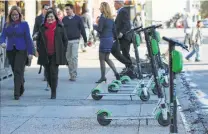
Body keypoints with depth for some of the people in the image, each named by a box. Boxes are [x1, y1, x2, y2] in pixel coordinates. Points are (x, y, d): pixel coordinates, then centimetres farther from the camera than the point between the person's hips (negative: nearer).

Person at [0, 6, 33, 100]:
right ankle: (21, 88, 33)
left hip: (21, 50, -4)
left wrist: (30, 52, -5)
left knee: (18, 71, -12)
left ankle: (17, 93, -12)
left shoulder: (24, 24, -1)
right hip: (10, 51, 4)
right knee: (15, 71, 13)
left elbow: (28, 38, -2)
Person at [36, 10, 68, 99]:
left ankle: (53, 92, -3)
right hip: (45, 55, 3)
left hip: (56, 55, -3)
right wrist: (39, 50, 6)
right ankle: (53, 90, 23)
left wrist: (63, 51, 0)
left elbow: (65, 40, 6)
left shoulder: (60, 27, 3)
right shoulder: (42, 28, 9)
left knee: (54, 73, -9)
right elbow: (38, 40, 16)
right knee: (48, 74, 7)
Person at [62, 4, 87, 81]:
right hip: (66, 41, 3)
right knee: (68, 58, 5)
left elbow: (82, 30, 3)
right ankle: (71, 74, 13)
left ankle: (74, 75, -6)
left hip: (75, 41, -3)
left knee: (74, 57, -10)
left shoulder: (78, 19, 1)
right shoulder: (64, 19, 8)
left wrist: (85, 40, 3)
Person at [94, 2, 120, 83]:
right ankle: (116, 73, 5)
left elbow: (99, 29, -17)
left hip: (104, 39, -8)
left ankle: (103, 77, 3)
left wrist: (94, 26, 2)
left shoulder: (102, 17, -13)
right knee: (107, 58, 16)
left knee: (102, 59, 1)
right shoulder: (111, 18, 11)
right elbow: (114, 30, 13)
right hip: (110, 39, 8)